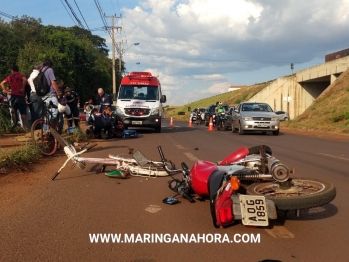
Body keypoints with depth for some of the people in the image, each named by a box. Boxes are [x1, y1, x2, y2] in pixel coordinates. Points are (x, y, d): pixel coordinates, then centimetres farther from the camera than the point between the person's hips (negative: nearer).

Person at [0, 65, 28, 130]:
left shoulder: (10, 77, 12)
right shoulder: (21, 75, 1)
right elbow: (25, 80, -21)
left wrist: (6, 91, 11)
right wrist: (23, 88, -12)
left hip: (13, 95, 4)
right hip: (20, 95, -4)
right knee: (23, 112, -2)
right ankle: (24, 126, -7)